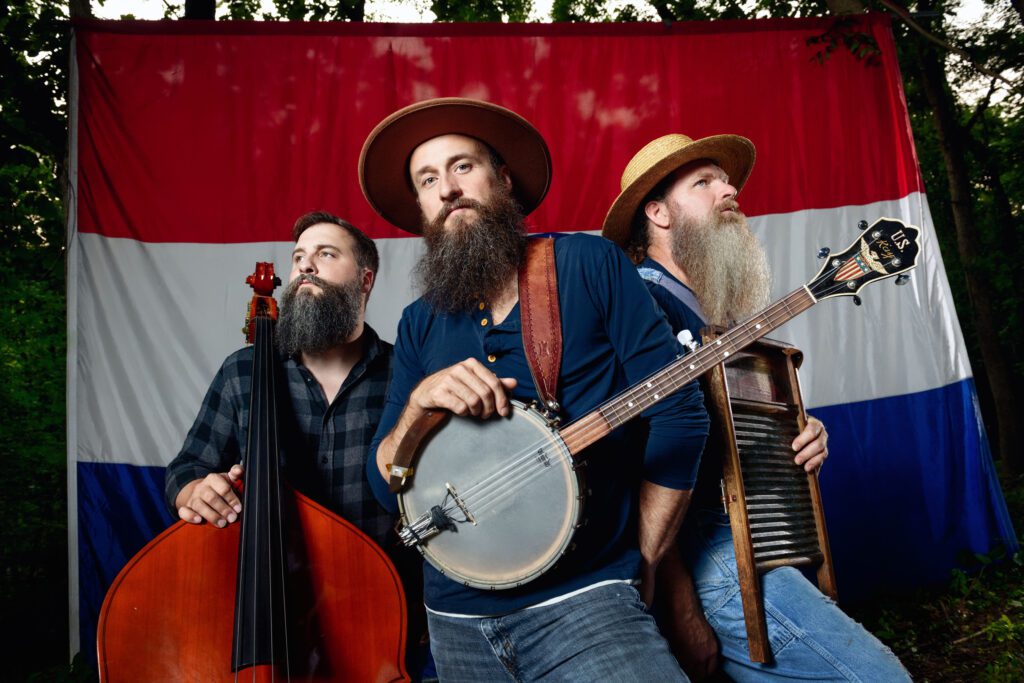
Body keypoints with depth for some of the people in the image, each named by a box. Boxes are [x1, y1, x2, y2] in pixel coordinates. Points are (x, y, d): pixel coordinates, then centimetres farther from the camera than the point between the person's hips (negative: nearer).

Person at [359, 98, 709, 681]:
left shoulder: (589, 263, -5)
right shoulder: (420, 324, 6)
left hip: (582, 603, -3)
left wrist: (640, 568, -5)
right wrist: (419, 401, -14)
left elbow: (680, 416, -7)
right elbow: (385, 485, 4)